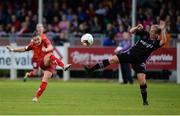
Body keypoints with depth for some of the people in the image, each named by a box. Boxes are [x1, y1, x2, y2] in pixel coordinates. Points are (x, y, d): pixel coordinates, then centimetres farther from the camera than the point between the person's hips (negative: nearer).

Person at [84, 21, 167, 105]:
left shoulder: (156, 43, -12)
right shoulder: (145, 34, -2)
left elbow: (164, 41, -36)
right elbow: (131, 31, 4)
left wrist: (163, 30, -41)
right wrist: (137, 28, -16)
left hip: (139, 62, -3)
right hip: (130, 54, 3)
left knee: (142, 81, -10)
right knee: (112, 59, -9)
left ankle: (145, 100, 10)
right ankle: (91, 70, -5)